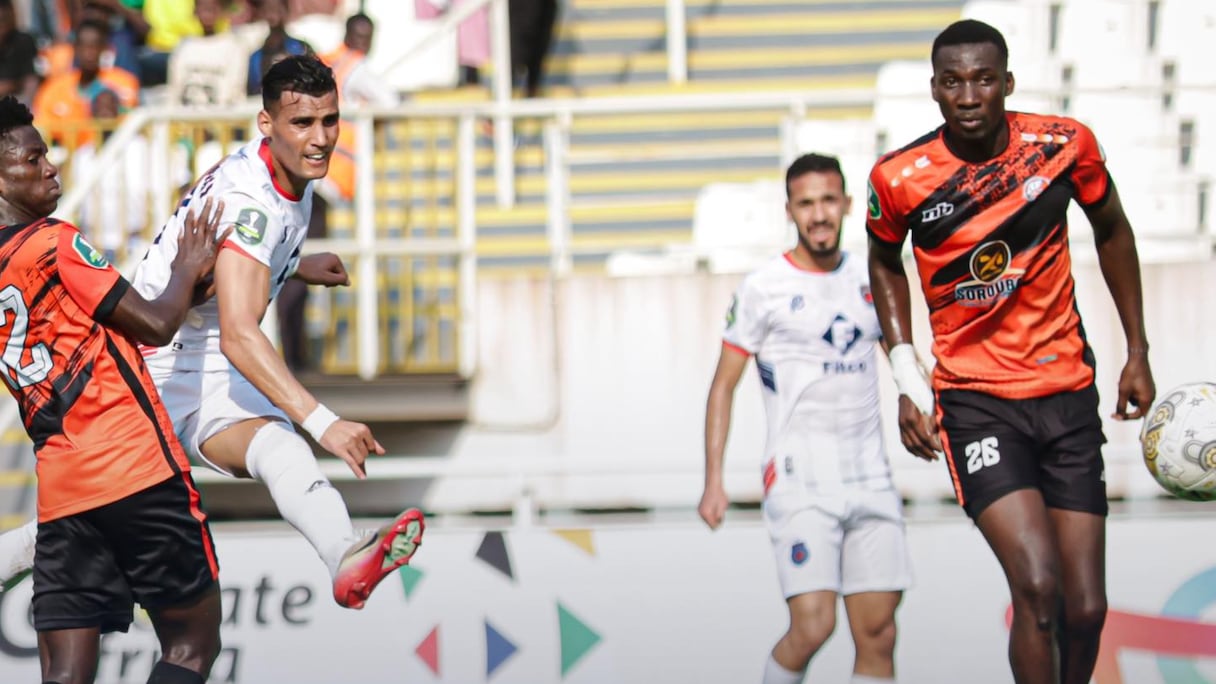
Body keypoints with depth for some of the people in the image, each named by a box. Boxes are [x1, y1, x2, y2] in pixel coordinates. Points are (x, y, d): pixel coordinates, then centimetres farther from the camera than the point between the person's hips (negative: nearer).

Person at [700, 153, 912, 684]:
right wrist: (713, 480, -5)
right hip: (800, 477, -5)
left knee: (878, 634, 1)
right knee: (813, 626, -17)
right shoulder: (763, 288, -2)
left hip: (870, 477, 5)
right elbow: (724, 385, 1)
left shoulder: (869, 280, 11)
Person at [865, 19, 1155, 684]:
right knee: (1037, 587, -21)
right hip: (973, 398, -2)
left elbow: (1112, 232, 13)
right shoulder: (899, 179, -9)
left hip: (1068, 391, 2)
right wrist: (908, 382, 4)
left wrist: (1137, 353, 14)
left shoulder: (1065, 145, -6)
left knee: (1085, 608, 0)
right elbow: (884, 264, 12)